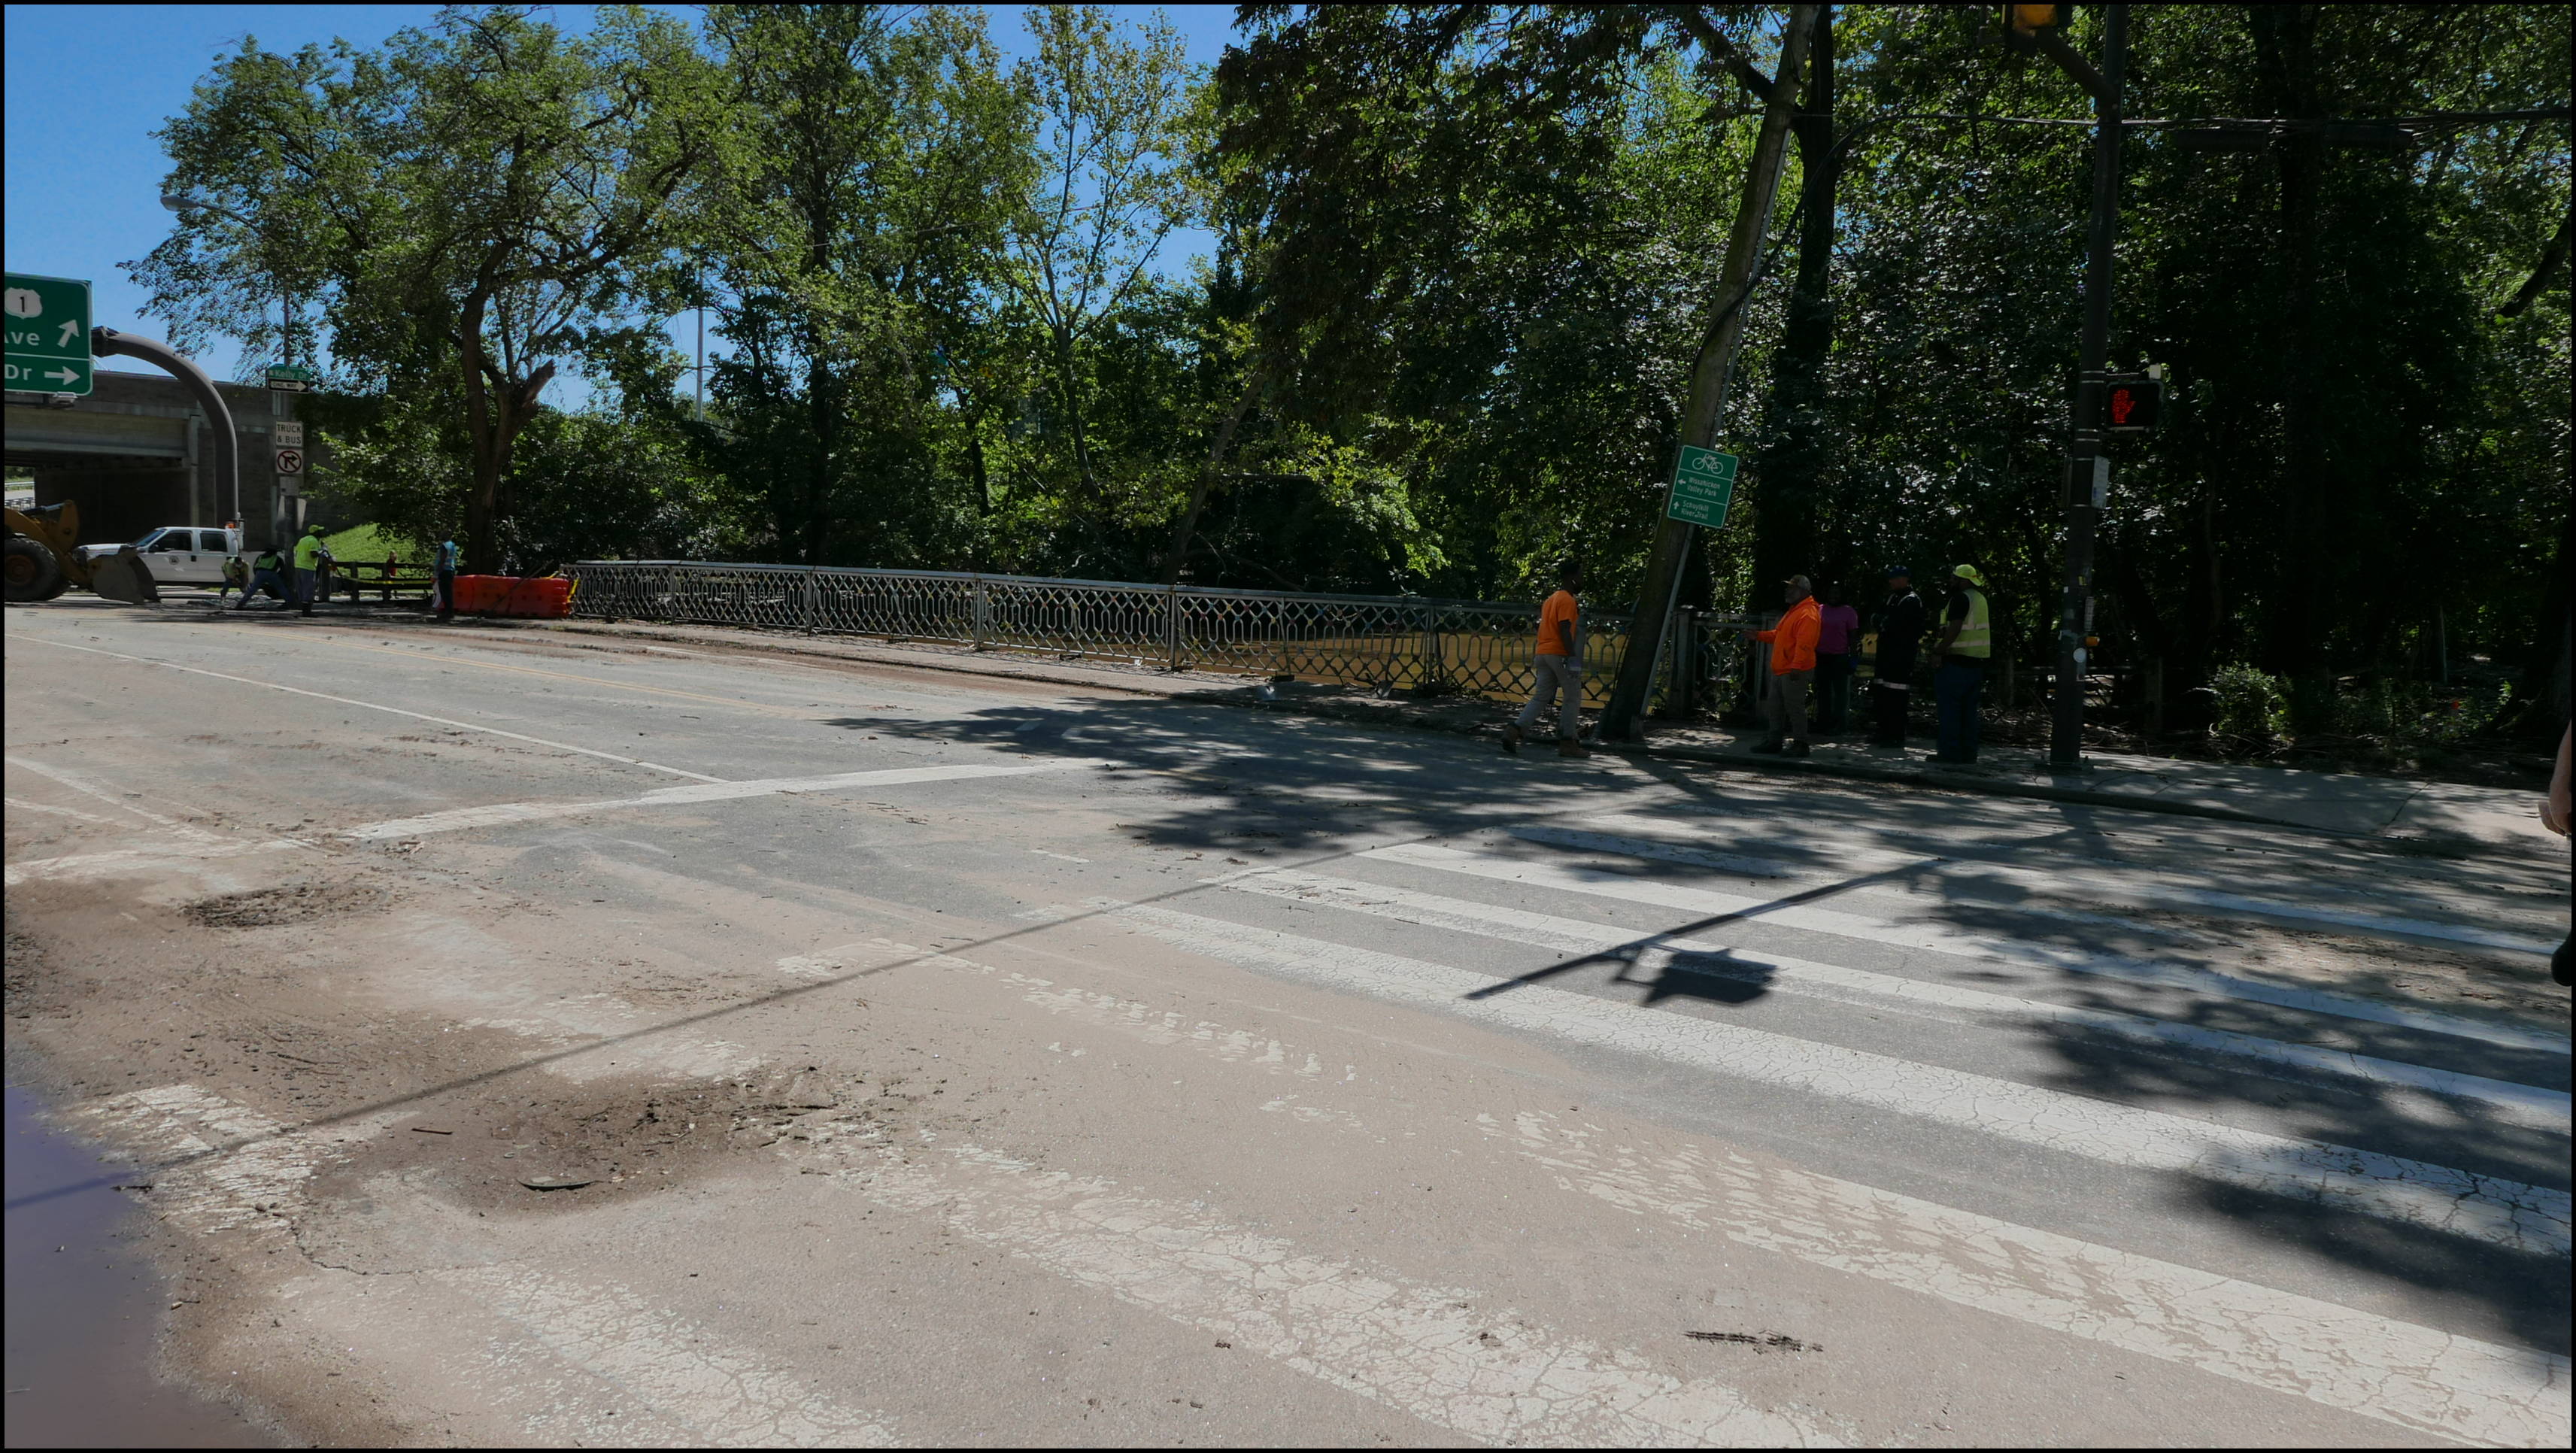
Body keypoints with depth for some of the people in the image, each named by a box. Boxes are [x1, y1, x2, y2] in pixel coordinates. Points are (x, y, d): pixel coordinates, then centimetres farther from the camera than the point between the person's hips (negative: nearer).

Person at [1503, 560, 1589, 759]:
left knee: (1540, 697, 6)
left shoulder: (1551, 599, 19)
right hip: (1560, 654, -9)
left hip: (1543, 653, 9)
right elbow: (1564, 630, -19)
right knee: (1573, 697, 2)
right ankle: (1568, 743, 3)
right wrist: (1573, 658, -22)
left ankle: (1514, 729, -10)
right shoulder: (1567, 600, -9)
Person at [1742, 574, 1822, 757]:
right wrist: (1759, 635, 22)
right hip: (1780, 670, 11)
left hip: (1795, 672, -11)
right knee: (1777, 707, 15)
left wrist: (1796, 667, -31)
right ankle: (1775, 740, 23)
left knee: (1794, 708, -6)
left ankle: (1800, 744, 0)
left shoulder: (1807, 614, -17)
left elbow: (1804, 644, -26)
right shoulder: (1794, 611, 18)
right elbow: (1778, 634, 29)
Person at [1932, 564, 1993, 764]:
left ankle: (1950, 753, -8)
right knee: (1968, 709, 11)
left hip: (1957, 660, -9)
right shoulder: (1981, 599, 17)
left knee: (1950, 707, -5)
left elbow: (1954, 628, -21)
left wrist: (1941, 649, -15)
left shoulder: (1961, 598, -12)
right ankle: (1968, 753, 11)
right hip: (1977, 662, 9)